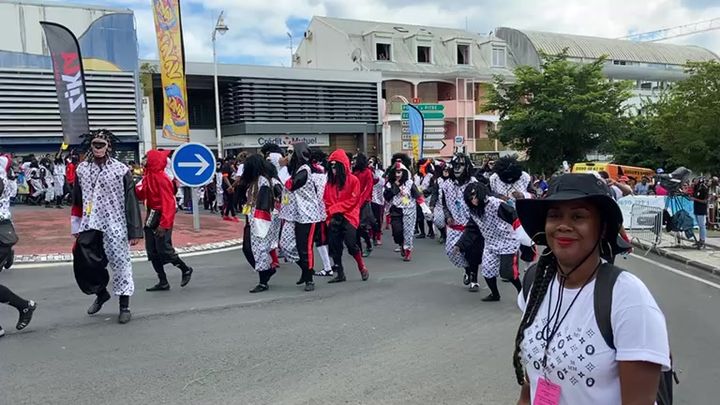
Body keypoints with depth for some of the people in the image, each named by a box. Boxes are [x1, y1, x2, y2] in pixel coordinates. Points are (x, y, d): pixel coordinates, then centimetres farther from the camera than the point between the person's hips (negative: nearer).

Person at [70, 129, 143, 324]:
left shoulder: (121, 170, -6)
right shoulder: (81, 169, 7)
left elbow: (131, 202, -7)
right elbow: (76, 201, 14)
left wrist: (135, 231, -9)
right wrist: (76, 227, 13)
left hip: (115, 226, -4)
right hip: (89, 227, 4)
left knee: (120, 263, 2)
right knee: (84, 264, 4)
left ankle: (124, 306, 15)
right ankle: (101, 293, 33)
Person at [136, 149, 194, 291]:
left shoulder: (162, 178, -18)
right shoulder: (148, 176, 9)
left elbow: (168, 202, -22)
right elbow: (141, 195, 10)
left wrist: (164, 224, -27)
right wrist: (137, 187, -11)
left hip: (161, 218, -9)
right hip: (151, 217, 9)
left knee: (164, 250, -8)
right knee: (152, 251, 9)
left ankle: (186, 269, 16)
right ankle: (163, 282, 16)